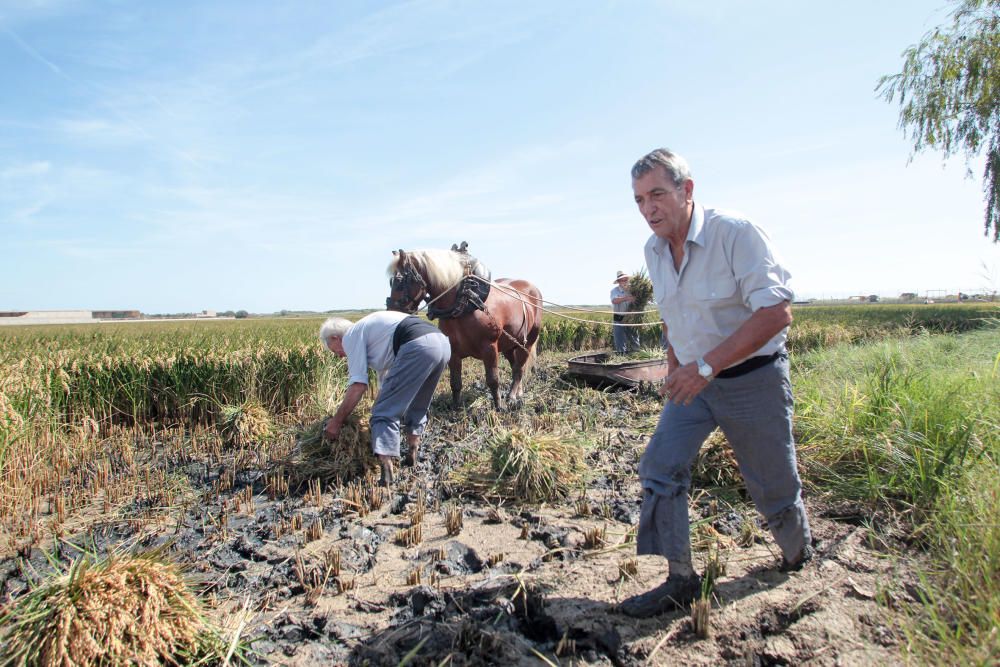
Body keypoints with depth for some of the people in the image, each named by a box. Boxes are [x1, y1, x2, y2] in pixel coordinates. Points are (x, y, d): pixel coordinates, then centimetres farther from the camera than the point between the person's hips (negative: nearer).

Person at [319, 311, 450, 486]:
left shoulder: (351, 335, 11)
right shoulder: (373, 331, 37)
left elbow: (358, 385, 0)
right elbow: (387, 385, 44)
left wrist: (337, 421, 10)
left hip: (418, 346, -10)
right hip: (442, 342, 10)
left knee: (385, 413, -4)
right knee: (417, 409, 27)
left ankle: (386, 479, -13)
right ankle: (412, 460, 31)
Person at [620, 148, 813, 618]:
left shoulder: (737, 234, -21)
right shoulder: (654, 251, 0)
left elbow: (776, 313, -26)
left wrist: (707, 366, -30)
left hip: (753, 379, -5)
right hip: (694, 379, 6)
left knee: (772, 486, 10)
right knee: (660, 468, -7)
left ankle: (798, 552, 42)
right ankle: (680, 579, 5)